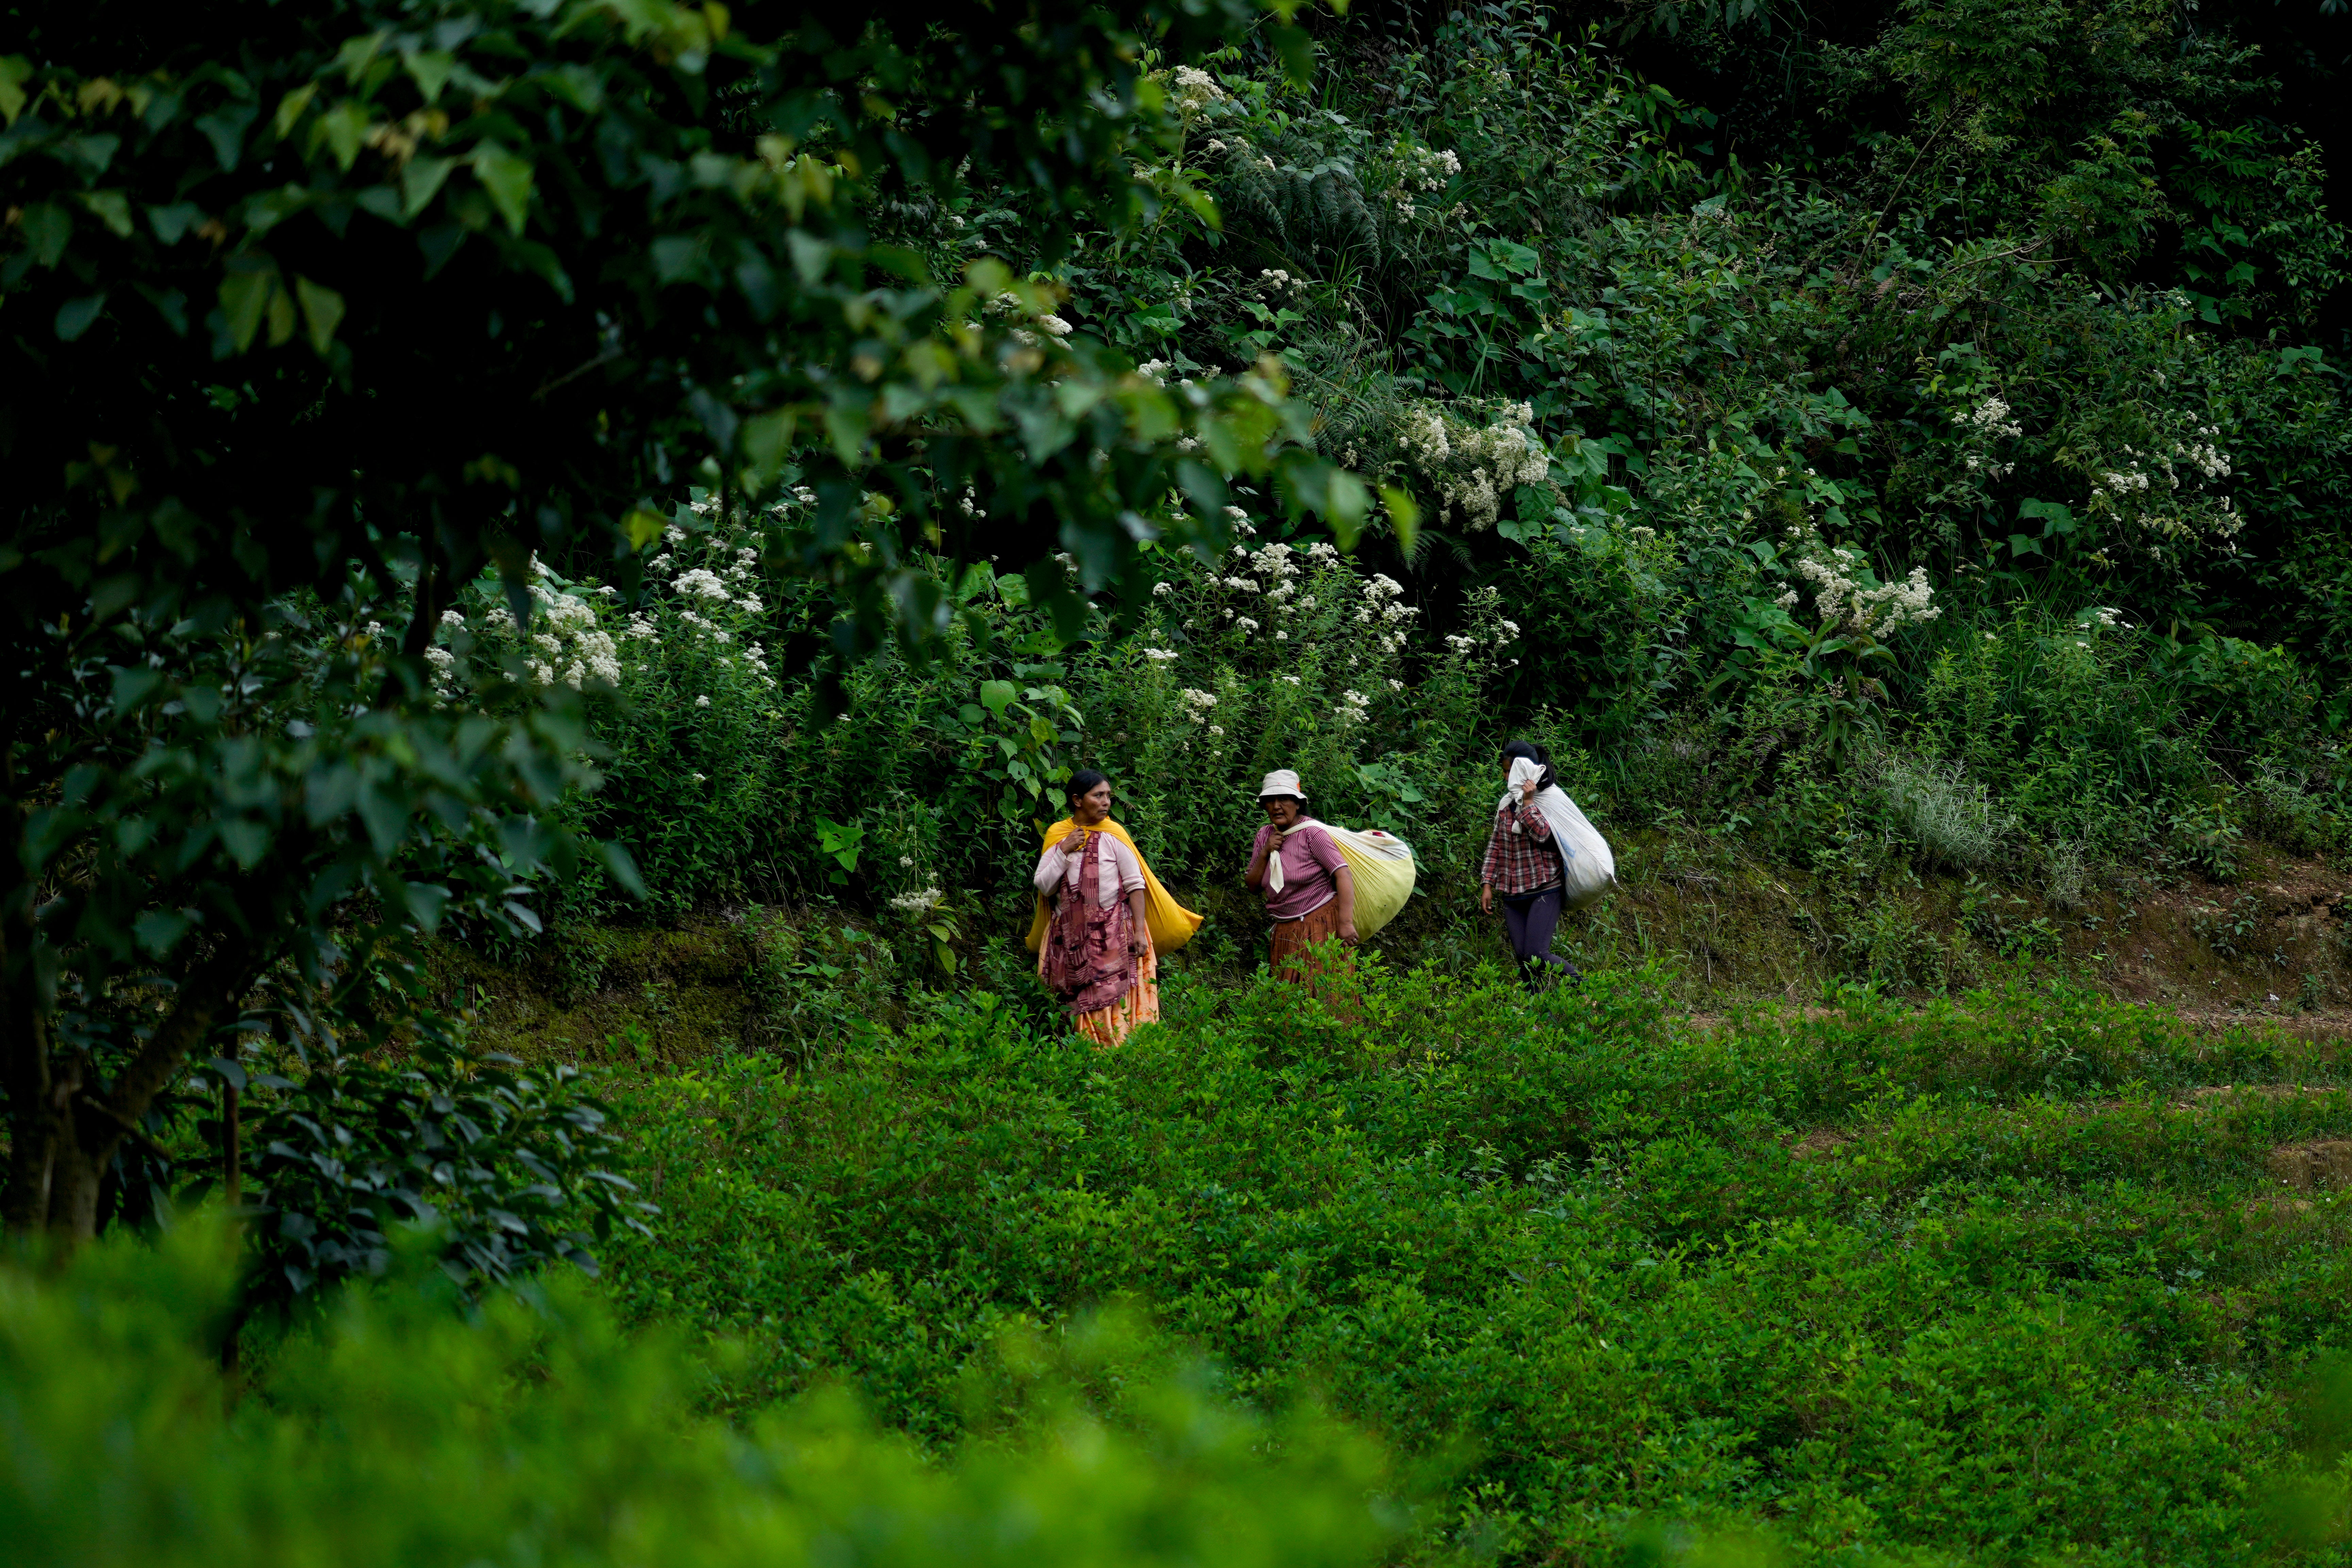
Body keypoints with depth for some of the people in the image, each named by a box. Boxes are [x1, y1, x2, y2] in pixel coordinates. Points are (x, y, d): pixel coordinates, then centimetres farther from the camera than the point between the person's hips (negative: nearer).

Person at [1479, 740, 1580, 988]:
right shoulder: (1507, 803, 11)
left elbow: (1543, 835, -20)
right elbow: (1496, 845, 14)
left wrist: (1528, 802, -20)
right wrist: (1487, 884, 9)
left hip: (1544, 891, -6)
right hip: (1513, 894, 6)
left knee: (1537, 955, -16)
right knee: (1523, 959, 1)